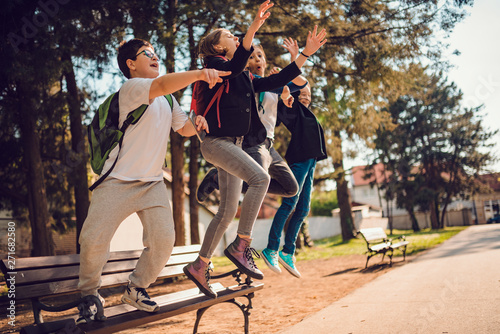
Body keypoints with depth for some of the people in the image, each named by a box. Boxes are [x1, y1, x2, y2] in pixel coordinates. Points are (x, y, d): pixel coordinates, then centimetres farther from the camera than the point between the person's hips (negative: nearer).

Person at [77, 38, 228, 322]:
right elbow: (161, 85, -30)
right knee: (94, 240, -9)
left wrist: (197, 123, -1)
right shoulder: (131, 88, -9)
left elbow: (184, 128, 23)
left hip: (153, 182, 6)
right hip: (118, 181, -6)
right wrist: (199, 73, -43)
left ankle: (136, 289, 15)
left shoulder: (167, 99, 17)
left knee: (163, 239, -9)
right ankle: (90, 294, 17)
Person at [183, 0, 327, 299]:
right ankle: (241, 246, -22)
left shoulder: (246, 78, 20)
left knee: (229, 210, 6)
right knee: (260, 178, -27)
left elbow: (276, 81, 18)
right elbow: (234, 66, -25)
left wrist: (307, 54, 17)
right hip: (217, 141, -8)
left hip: (234, 145, 9)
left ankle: (199, 267, 16)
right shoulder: (214, 65, -2)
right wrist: (253, 28, -36)